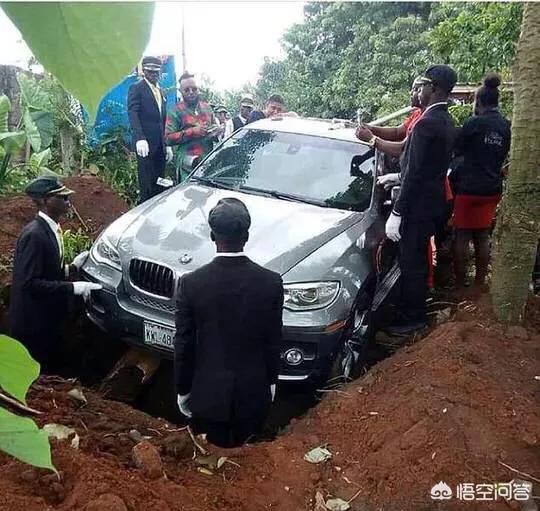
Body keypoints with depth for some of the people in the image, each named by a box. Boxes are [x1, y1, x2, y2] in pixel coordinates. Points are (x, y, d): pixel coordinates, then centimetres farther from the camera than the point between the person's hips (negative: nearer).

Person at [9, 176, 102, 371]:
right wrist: (73, 287, -26)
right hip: (33, 323, -9)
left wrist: (72, 268, 1)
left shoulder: (50, 229, 5)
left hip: (47, 319, 9)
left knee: (50, 369, 22)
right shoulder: (34, 235, -24)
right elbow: (30, 283, -27)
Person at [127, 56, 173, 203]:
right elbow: (133, 114, -12)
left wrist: (167, 145, 15)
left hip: (160, 145, 6)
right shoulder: (136, 88, 1)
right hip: (146, 143, -6)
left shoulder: (160, 92, 23)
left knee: (159, 185, 4)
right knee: (147, 186, -7)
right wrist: (140, 139, -26)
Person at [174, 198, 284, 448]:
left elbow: (184, 345, -9)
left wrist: (183, 390, 5)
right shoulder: (271, 282, -15)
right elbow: (273, 342, -5)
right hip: (253, 392, 1)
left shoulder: (191, 283, -18)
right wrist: (271, 381, 11)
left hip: (209, 392, -1)